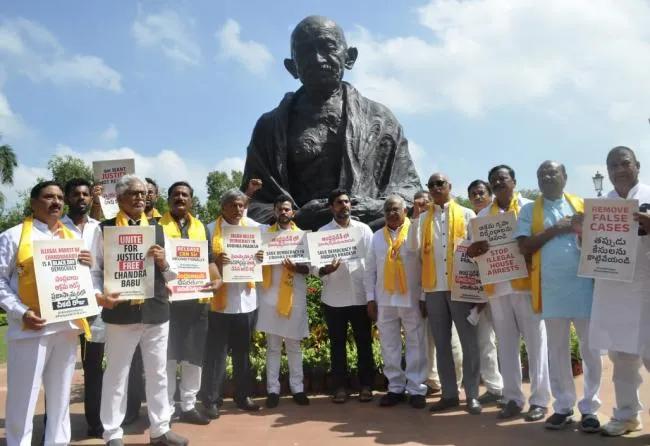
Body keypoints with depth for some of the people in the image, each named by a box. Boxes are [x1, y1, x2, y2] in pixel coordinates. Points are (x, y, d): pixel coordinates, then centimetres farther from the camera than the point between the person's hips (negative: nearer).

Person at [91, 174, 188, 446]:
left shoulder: (157, 229, 10)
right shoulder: (105, 229, -1)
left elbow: (173, 274, 12)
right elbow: (94, 270, -4)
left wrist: (163, 263, -9)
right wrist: (99, 295, -20)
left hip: (156, 311, 4)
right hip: (121, 312, -4)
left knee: (158, 374, 14)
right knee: (116, 375, 8)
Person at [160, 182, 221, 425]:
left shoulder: (201, 227, 14)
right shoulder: (157, 226, 3)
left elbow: (209, 259, 14)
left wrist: (217, 279, -5)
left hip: (197, 298, 4)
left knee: (194, 355, 10)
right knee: (168, 355, 3)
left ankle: (188, 406, 22)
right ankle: (166, 408, 14)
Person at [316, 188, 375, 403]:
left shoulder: (364, 229, 4)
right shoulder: (322, 232, 2)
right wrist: (325, 270, -24)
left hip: (360, 296, 0)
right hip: (333, 299, 0)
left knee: (364, 343, 7)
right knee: (337, 344, 8)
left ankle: (366, 385, 18)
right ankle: (340, 387, 17)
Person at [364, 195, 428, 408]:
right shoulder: (377, 237, 10)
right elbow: (370, 270, 9)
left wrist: (424, 298, -8)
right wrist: (370, 299, 3)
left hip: (412, 300, -3)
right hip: (384, 301, 4)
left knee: (415, 345, 4)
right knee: (389, 347, 9)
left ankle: (416, 389, 12)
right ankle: (395, 387, 19)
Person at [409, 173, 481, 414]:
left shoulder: (466, 214, 7)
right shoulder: (423, 218, 13)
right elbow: (414, 247, -1)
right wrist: (415, 217, -8)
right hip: (434, 287, 3)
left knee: (469, 341, 0)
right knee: (442, 343, 7)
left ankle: (472, 395, 8)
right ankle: (449, 394, 14)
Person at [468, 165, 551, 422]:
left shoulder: (529, 207, 3)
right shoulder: (483, 215, 13)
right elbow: (474, 250, 12)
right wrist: (477, 249, -12)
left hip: (526, 283, -3)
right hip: (497, 286, 4)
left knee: (535, 342, 0)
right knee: (506, 344, 7)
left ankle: (539, 400, 8)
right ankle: (513, 399, 15)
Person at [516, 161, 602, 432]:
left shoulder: (582, 205, 10)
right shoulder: (529, 210, 7)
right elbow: (524, 247, -4)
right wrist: (555, 229, -10)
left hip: (584, 285, 0)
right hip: (551, 288, 0)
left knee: (590, 348, 5)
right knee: (557, 350, 8)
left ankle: (590, 407, 17)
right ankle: (563, 407, 19)